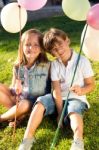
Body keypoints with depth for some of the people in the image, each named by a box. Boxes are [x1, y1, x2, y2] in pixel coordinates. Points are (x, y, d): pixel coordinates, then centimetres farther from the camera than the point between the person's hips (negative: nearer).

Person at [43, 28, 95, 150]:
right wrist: (60, 112, -17)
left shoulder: (83, 61, -9)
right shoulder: (54, 64, -3)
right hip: (59, 99, 3)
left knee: (74, 110, -37)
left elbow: (91, 85, -3)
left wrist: (81, 91, -26)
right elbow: (56, 90, -10)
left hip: (76, 98, -2)